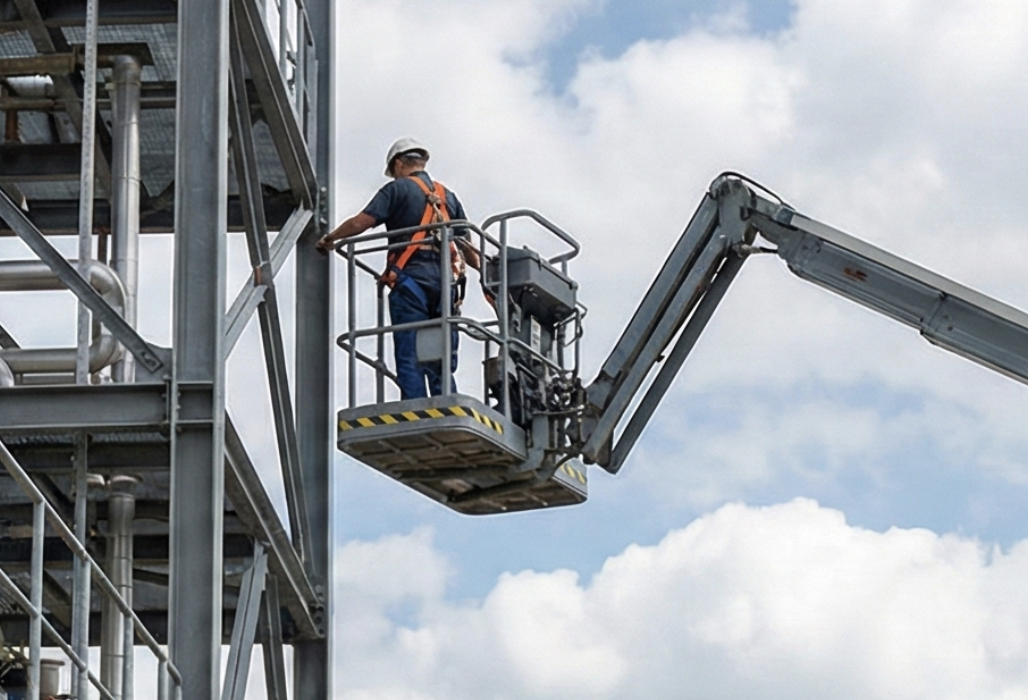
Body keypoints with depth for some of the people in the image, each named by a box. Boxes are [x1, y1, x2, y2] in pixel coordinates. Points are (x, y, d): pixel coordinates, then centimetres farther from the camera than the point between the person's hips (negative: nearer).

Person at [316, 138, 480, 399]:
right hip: (445, 281, 5)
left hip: (410, 279, -5)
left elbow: (360, 222, -3)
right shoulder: (448, 197, 23)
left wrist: (329, 238, 13)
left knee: (409, 358, -8)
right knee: (442, 366, 3)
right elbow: (467, 246, 20)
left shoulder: (398, 189, 7)